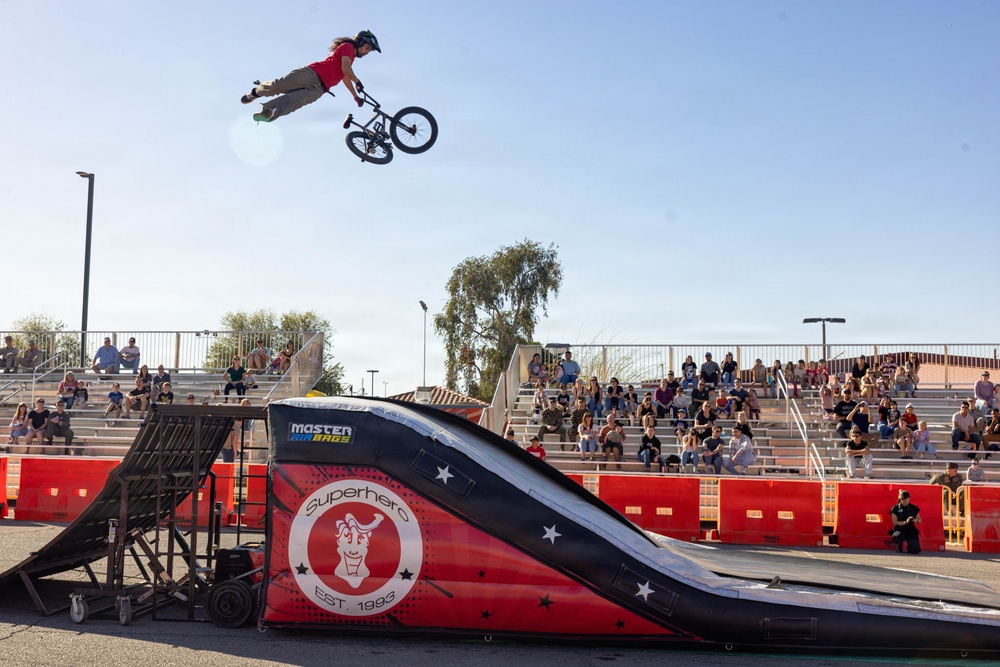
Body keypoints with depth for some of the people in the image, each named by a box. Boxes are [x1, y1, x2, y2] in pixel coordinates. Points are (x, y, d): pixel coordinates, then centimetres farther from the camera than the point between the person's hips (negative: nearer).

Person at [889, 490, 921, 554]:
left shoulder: (914, 508, 3)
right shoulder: (895, 508, -3)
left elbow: (919, 521, 9)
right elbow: (895, 522, -9)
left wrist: (916, 520, -16)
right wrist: (906, 522, -23)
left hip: (911, 531, 2)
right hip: (899, 530, -2)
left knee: (915, 551, -16)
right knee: (896, 537, -38)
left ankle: (909, 546, 24)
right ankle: (899, 548, 0)